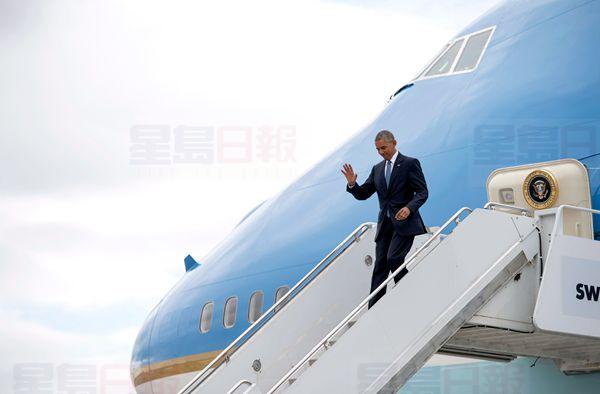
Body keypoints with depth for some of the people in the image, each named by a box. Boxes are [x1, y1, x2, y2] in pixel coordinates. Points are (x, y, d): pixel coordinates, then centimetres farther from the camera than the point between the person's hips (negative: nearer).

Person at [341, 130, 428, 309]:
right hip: (385, 224, 6)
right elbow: (363, 194, 15)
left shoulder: (410, 164, -2)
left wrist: (409, 208, -24)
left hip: (404, 222, -6)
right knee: (380, 265, 2)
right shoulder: (377, 169, 16)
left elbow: (422, 192, -7)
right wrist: (352, 184, -6)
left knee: (394, 258, -19)